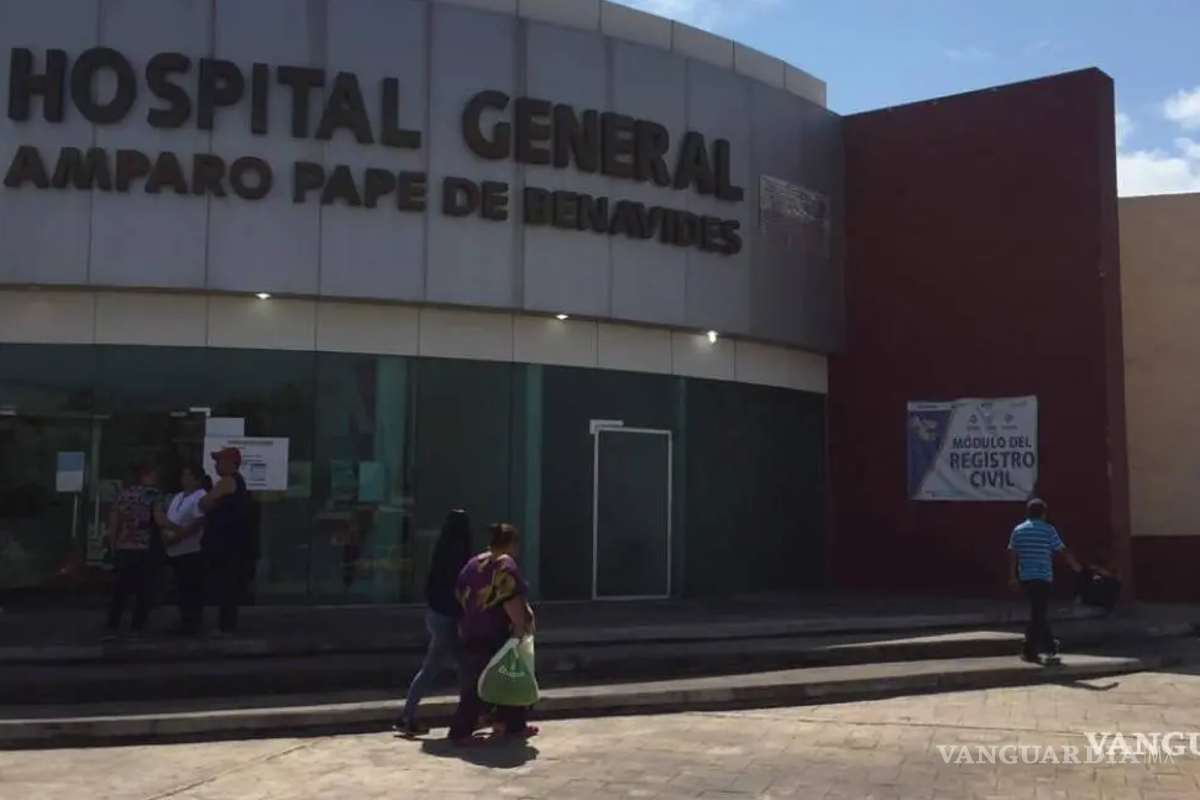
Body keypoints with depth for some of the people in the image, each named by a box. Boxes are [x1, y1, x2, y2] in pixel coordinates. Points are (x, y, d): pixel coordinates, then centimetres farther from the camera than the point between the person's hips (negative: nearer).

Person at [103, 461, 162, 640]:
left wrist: (113, 547, 17)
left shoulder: (121, 494, 11)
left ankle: (111, 627, 3)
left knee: (120, 590, 8)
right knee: (144, 591, 5)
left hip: (123, 549, 4)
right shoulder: (153, 494, -3)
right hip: (146, 549, -4)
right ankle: (137, 627, 6)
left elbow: (113, 524, 10)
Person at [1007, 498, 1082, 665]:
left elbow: (1012, 554, 5)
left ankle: (1049, 646, 23)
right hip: (1043, 577, -4)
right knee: (1039, 615, -1)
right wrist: (1075, 565, 16)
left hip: (1025, 577, 4)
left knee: (1039, 613, 16)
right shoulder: (1048, 530, -3)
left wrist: (1012, 576, 9)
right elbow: (1062, 550, 0)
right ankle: (1029, 651, -4)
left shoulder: (1018, 530, 7)